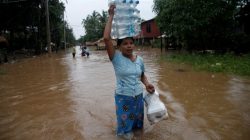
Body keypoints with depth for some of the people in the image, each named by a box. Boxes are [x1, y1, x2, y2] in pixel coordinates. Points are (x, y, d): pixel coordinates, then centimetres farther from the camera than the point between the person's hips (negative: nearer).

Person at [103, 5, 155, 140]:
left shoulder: (140, 60, -1)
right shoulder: (116, 58, -14)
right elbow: (106, 38, -27)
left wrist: (147, 83, -6)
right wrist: (111, 16, -22)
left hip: (138, 97, 4)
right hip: (123, 98, -4)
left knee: (138, 125, 21)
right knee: (125, 129, 14)